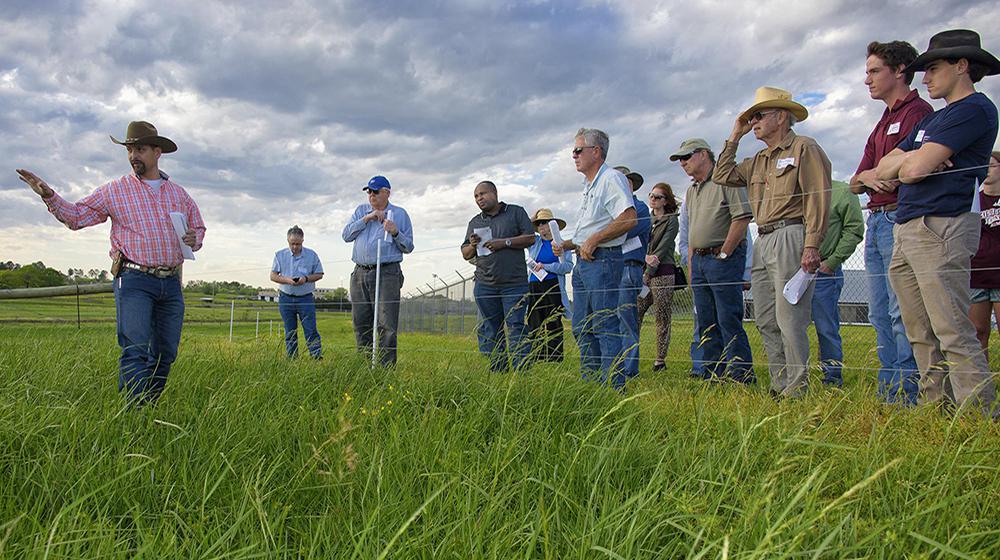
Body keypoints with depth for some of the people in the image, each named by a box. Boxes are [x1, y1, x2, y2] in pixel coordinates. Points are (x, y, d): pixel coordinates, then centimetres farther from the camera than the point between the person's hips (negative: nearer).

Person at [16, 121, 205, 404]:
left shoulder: (179, 194, 15)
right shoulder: (115, 190, 6)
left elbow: (198, 227, 25)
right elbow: (76, 216, 5)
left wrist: (194, 240, 2)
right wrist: (49, 196, -11)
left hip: (171, 283, 4)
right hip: (134, 280, -4)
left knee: (165, 354, 6)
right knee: (136, 350, -14)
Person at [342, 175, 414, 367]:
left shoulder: (399, 214, 8)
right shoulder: (361, 210, 18)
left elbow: (408, 247, 7)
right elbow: (346, 235, 5)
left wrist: (396, 233, -12)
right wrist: (366, 219, -4)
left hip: (387, 273, -4)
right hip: (360, 273, 4)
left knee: (386, 324, -9)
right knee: (360, 323, 5)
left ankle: (387, 367, -8)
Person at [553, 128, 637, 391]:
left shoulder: (612, 178, -7)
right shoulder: (588, 187, 23)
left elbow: (629, 219, -20)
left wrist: (593, 240, -18)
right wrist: (566, 244, 11)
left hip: (602, 260, -10)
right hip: (582, 262, 10)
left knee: (605, 325, -9)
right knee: (582, 328, 11)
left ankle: (613, 387, -5)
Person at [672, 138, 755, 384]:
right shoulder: (691, 190, 20)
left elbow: (742, 217, -15)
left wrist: (723, 253, -14)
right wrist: (691, 267, 16)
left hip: (723, 258, -9)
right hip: (699, 260, 9)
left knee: (729, 320, -9)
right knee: (707, 325, 10)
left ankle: (741, 377, -4)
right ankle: (714, 376, 17)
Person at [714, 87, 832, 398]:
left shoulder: (804, 148, -1)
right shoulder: (757, 161, 24)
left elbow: (818, 200, -9)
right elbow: (722, 176, 19)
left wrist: (812, 246, -18)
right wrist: (734, 137, 18)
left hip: (790, 237, -8)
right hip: (763, 242, 9)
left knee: (789, 317, -10)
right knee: (766, 320, 8)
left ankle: (797, 390, -4)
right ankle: (780, 387, 15)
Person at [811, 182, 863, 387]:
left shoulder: (842, 192, -1)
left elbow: (854, 230, -6)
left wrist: (832, 261, -11)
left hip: (823, 271, -6)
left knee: (826, 328, 0)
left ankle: (833, 378, 11)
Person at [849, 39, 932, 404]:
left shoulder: (917, 112, -4)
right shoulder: (882, 124, 24)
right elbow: (854, 184, 17)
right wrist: (866, 177, -2)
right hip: (876, 221, 9)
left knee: (902, 313, -10)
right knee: (880, 315, 10)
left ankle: (906, 395, -5)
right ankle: (887, 393, 16)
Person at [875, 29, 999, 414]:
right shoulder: (932, 119, 26)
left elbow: (916, 168, -14)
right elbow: (882, 169, 17)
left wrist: (907, 163, 8)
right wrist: (910, 161, -2)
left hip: (940, 229, -9)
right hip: (906, 231, 9)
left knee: (953, 332, -11)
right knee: (921, 334, 9)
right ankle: (937, 405, 15)